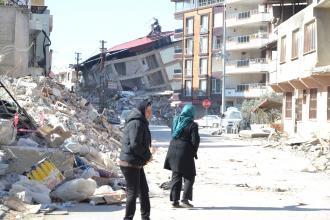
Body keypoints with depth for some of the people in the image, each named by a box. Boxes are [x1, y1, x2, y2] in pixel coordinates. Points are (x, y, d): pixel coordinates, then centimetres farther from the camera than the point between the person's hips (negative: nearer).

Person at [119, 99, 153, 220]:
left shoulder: (141, 123, 15)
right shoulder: (136, 123, -18)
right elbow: (135, 145, -25)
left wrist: (147, 155, 4)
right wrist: (147, 156, -13)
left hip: (136, 163, 11)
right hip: (130, 163, -11)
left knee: (144, 191, 17)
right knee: (133, 192, -3)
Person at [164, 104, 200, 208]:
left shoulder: (176, 121, 7)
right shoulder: (192, 125, -12)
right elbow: (195, 141, -13)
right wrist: (194, 153, 2)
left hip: (173, 152, 6)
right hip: (185, 153, -6)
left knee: (176, 176, 12)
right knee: (189, 177, 6)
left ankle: (174, 200, 12)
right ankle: (185, 199, -1)